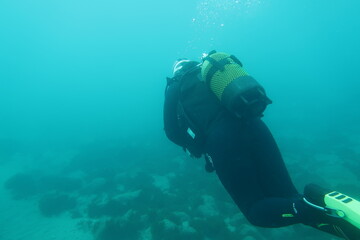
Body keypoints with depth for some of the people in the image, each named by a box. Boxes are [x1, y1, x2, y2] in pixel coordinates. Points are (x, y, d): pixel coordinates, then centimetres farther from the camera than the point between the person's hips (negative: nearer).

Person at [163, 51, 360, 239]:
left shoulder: (176, 88, 20)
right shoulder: (212, 73, 32)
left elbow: (172, 132, 15)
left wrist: (194, 146, 33)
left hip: (220, 137, -4)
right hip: (253, 124, 5)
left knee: (256, 211, 6)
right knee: (288, 199, 10)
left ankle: (309, 206, -22)